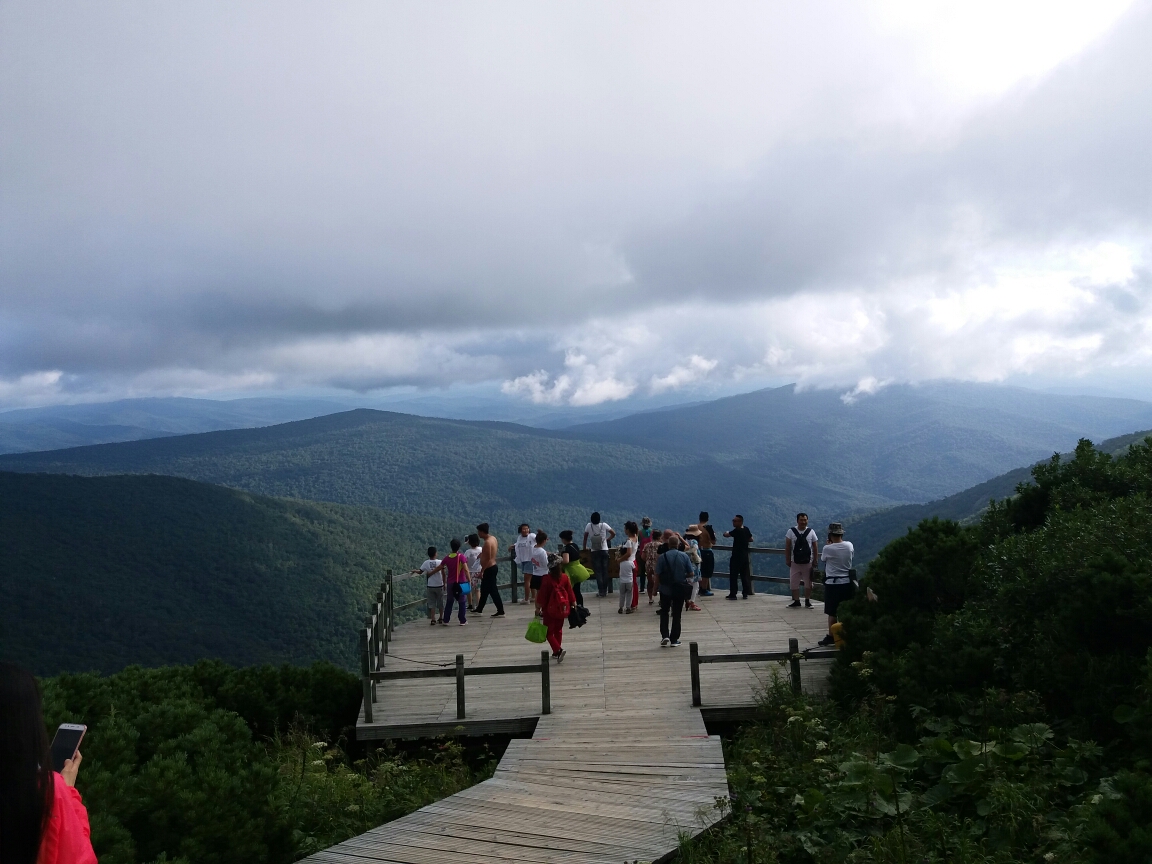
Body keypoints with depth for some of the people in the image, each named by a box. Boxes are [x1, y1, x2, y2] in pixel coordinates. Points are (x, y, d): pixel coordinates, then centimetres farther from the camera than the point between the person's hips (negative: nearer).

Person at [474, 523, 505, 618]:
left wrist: (481, 571, -21)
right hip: (493, 566, 10)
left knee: (493, 590, -5)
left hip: (489, 569, -10)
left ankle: (500, 612, -2)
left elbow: (487, 558, -24)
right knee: (484, 589, 18)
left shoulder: (487, 542, -21)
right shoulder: (493, 538, 9)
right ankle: (479, 610, 29)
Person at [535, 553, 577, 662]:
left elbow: (542, 594, -11)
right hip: (562, 608, 4)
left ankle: (558, 650, -19)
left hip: (550, 609, -4)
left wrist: (538, 607, -2)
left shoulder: (546, 579, -16)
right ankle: (556, 652, 25)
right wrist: (574, 603, 16)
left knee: (549, 632, 2)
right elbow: (570, 592, 3)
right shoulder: (565, 577, -5)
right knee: (558, 630, 19)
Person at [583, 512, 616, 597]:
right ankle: (605, 590, 9)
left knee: (598, 571, 3)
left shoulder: (589, 526, -4)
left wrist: (585, 547, 17)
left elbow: (585, 538, 4)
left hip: (594, 552, -1)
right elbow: (614, 534, 2)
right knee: (605, 571, 7)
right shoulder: (604, 525, -4)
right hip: (604, 551, 1)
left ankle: (601, 591, -2)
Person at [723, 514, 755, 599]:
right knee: (744, 575, 12)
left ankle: (733, 594, -3)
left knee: (733, 576, -2)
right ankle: (746, 593, 12)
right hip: (745, 556, 7)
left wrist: (727, 532, 7)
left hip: (736, 557, -7)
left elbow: (725, 534, -15)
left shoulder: (737, 531, -16)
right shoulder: (746, 529, 5)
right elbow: (751, 539, 16)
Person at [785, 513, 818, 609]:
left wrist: (815, 560, 0)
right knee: (794, 583, 1)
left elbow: (815, 547, 3)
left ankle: (807, 601, 20)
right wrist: (787, 559, -4)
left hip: (808, 562, 0)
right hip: (795, 562, 0)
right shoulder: (791, 532, -4)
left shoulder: (811, 532, -1)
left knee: (808, 582, 8)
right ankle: (796, 601, 12)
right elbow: (787, 547, -1)